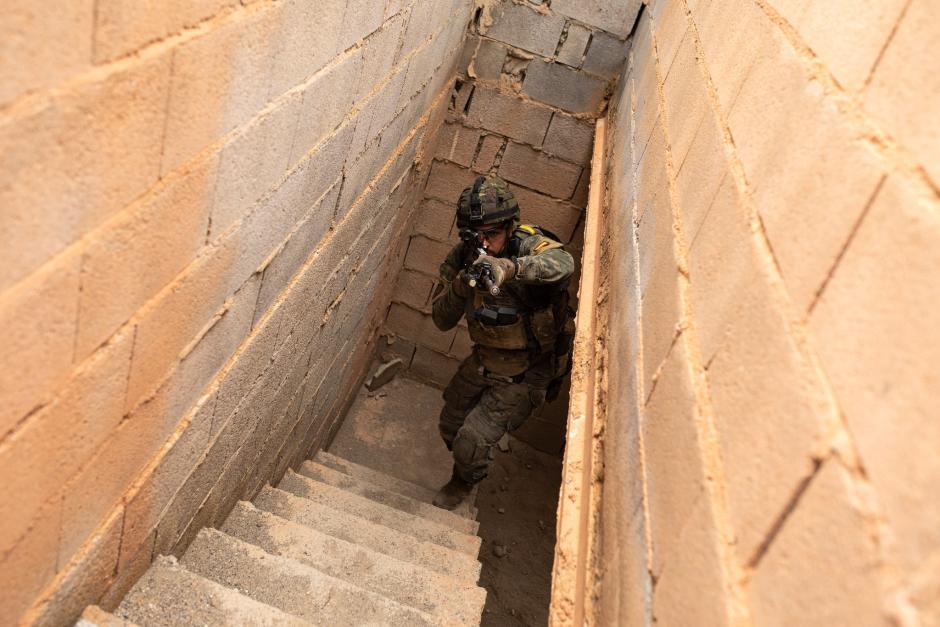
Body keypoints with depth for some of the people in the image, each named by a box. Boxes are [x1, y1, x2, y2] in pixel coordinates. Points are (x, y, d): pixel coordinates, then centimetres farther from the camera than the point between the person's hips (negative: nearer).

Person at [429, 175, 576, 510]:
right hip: (483, 361, 6)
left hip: (524, 375, -6)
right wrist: (459, 287, -31)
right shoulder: (463, 256, -11)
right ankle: (468, 464, 54)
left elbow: (562, 264, -52)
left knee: (472, 441, -8)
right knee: (450, 426, 20)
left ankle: (463, 482, 28)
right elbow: (443, 321, -11)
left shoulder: (529, 246, -27)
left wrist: (509, 267, -70)